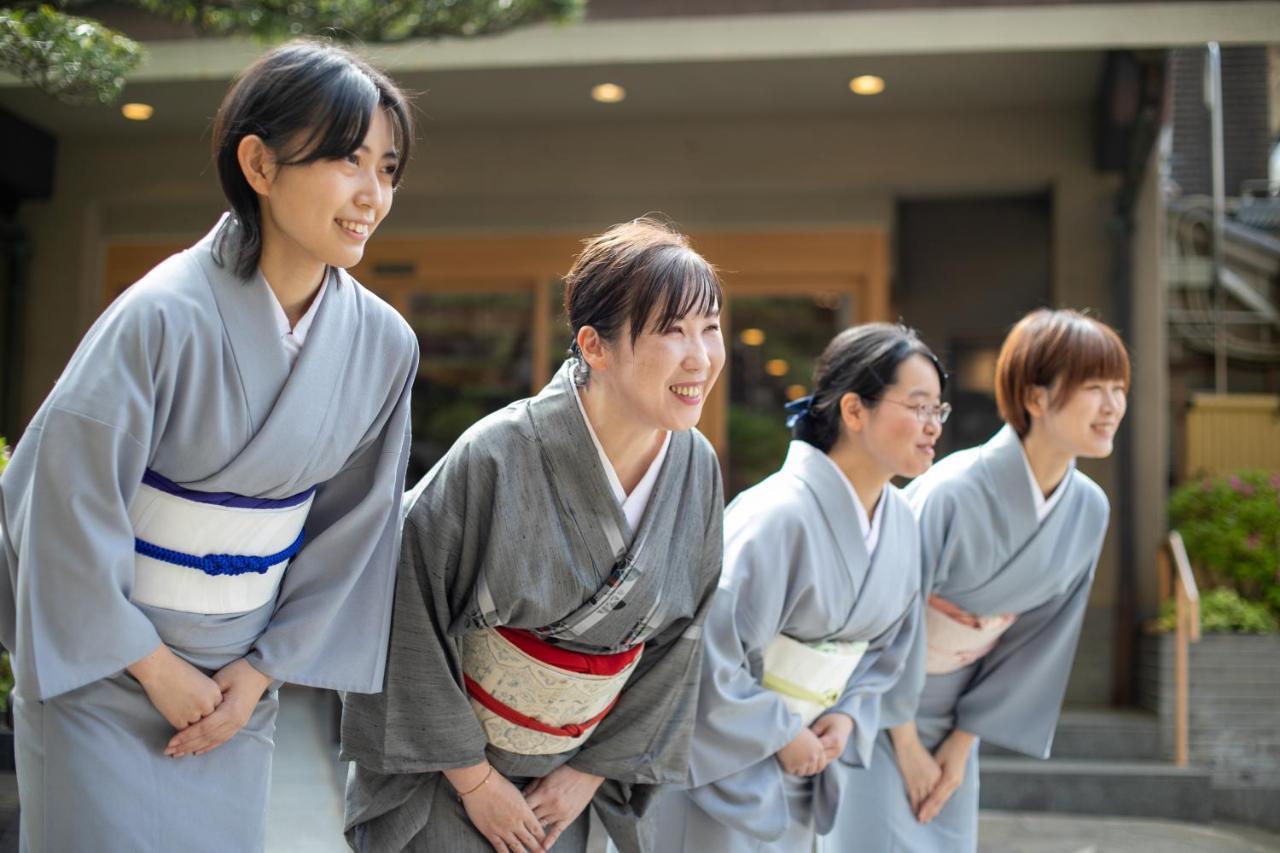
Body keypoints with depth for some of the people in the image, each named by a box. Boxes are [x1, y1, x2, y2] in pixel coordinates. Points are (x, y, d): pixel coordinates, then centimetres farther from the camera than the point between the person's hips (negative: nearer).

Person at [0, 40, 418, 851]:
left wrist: (260, 670, 0)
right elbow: (67, 500, -17)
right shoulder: (166, 316, -22)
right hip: (102, 668, -4)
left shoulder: (384, 343, -7)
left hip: (236, 683, 4)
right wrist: (157, 667, -10)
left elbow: (356, 528, 1)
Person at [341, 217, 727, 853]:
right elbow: (410, 618, -18)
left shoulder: (696, 470, -11)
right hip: (441, 763, -4)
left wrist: (592, 770, 1)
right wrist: (475, 778, -11)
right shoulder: (496, 457, -26)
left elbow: (676, 641, 0)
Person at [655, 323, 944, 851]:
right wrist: (781, 735, -16)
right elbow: (712, 649, -26)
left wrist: (848, 717, -3)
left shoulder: (901, 524, 1)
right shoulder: (778, 515, -26)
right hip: (721, 767, -7)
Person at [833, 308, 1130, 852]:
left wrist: (962, 741, 1)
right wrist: (908, 748, -10)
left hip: (949, 713, 6)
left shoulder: (1088, 510, -7)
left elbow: (1040, 641, 1)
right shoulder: (953, 492, -27)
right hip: (876, 703, -6)